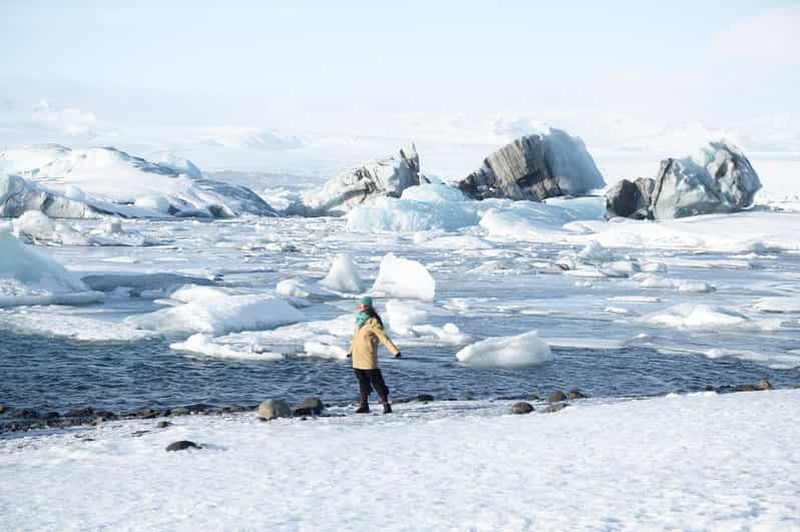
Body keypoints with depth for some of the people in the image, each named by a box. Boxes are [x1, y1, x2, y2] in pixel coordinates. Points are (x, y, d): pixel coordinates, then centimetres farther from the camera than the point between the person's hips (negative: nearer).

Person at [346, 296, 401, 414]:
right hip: (357, 358, 8)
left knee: (376, 381, -6)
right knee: (363, 382, 13)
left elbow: (383, 337, -18)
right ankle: (364, 405, 21)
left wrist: (395, 351, -27)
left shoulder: (373, 322, -12)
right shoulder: (360, 321, 12)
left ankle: (386, 405, -4)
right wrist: (350, 351, 38)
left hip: (368, 359, -8)